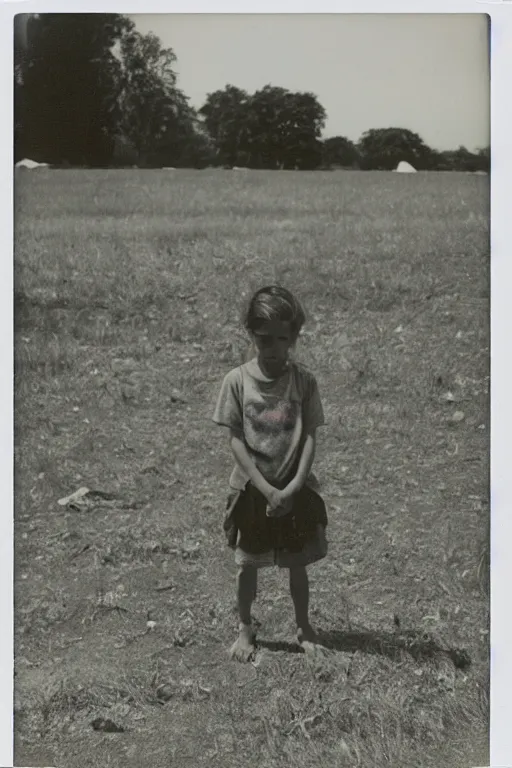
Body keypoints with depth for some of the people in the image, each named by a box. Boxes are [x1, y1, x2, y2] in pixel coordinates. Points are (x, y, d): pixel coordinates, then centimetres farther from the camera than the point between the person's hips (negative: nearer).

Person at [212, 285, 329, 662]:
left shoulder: (304, 380, -8)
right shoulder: (237, 380, -11)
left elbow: (310, 437, -8)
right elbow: (236, 440, -10)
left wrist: (292, 488, -17)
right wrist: (267, 490, -15)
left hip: (297, 489, 1)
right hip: (251, 489, 0)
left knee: (298, 563, 12)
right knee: (247, 563, 11)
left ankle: (304, 627, 32)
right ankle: (246, 628, 30)